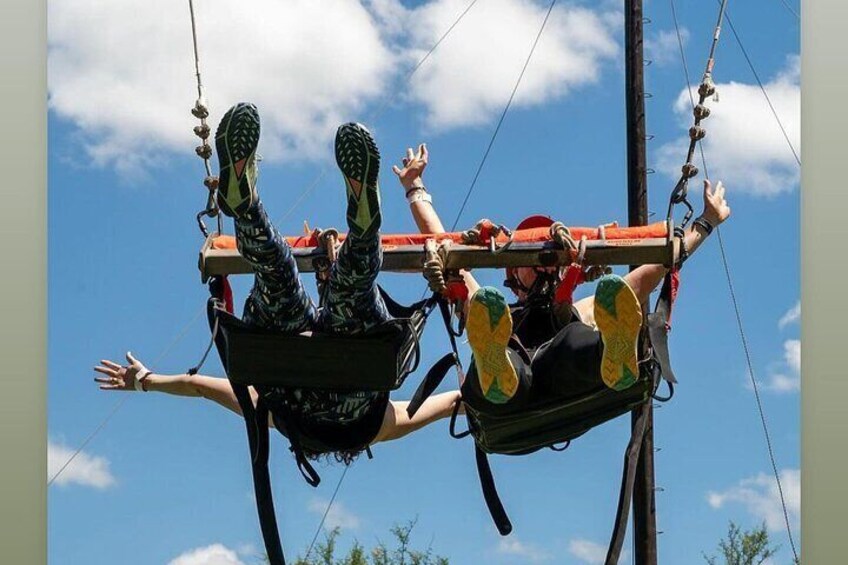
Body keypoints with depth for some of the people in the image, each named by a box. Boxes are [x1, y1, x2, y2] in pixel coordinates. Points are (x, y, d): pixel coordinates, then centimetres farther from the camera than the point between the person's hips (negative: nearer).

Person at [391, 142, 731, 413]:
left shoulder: (583, 312, 47)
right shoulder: (483, 313, 45)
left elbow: (658, 266, 51)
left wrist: (706, 221, 56)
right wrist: (415, 188, 56)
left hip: (567, 382, 0)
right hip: (505, 405, 0)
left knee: (576, 342, -36)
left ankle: (615, 355, -71)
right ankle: (493, 369, -74)